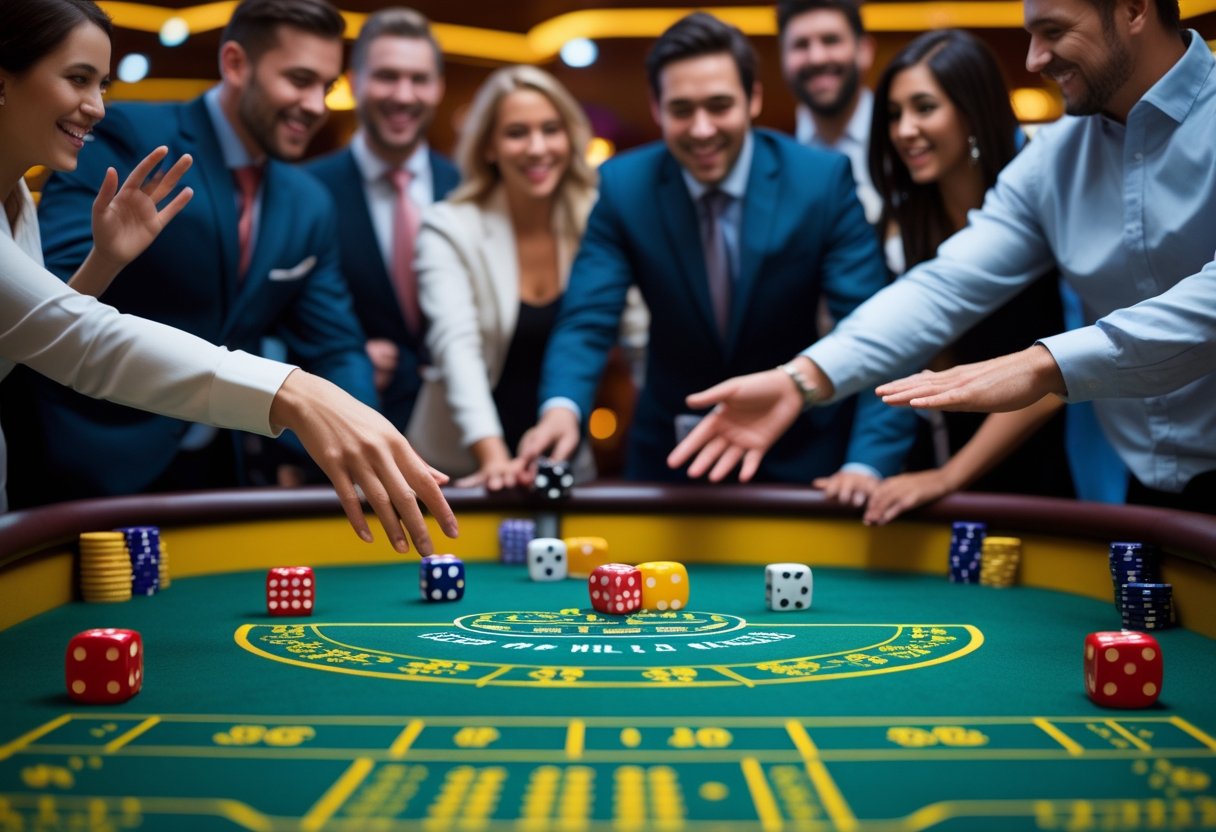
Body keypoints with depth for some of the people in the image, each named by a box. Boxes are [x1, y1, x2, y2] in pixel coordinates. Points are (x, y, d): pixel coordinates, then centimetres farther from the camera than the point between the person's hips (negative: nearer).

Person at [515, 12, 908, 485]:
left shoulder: (824, 180, -15)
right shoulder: (623, 187, -11)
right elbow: (588, 322, -16)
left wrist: (866, 466, -34)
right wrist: (562, 408, -38)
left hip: (800, 451, -1)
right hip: (671, 453, 1)